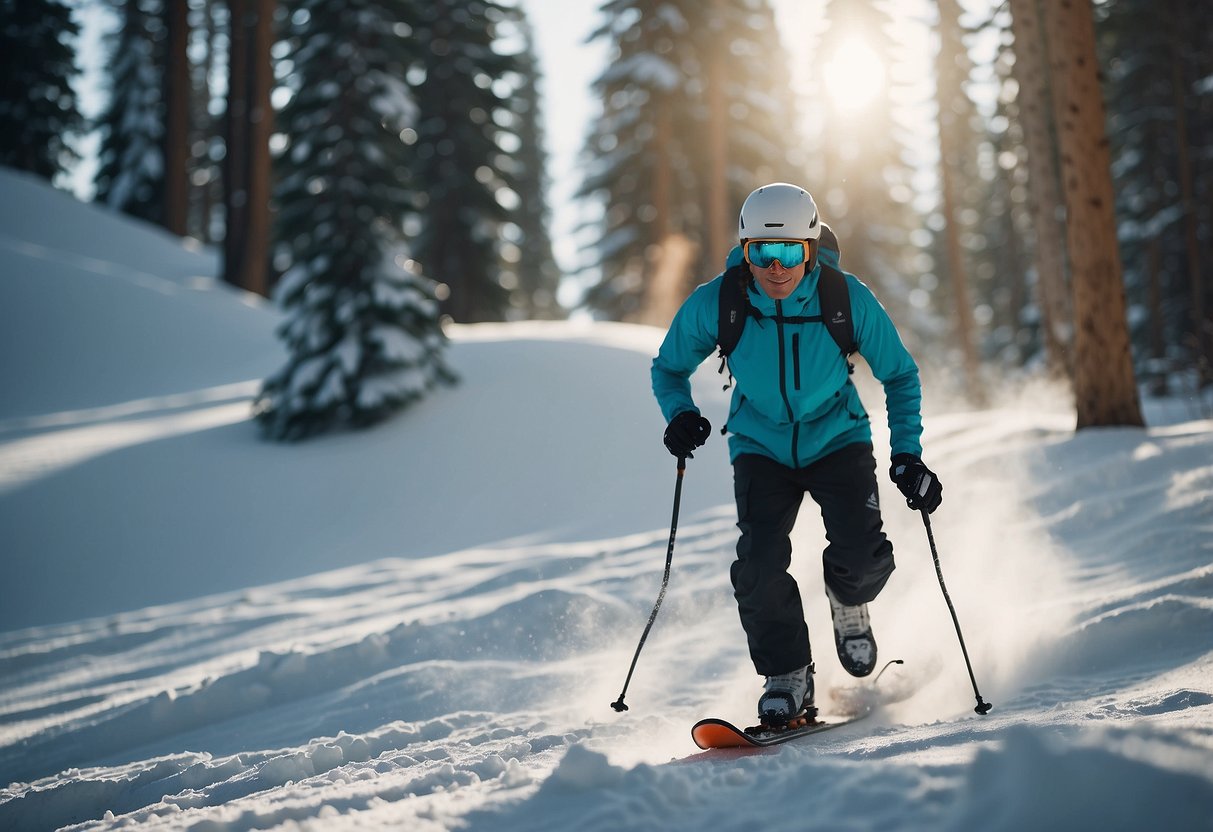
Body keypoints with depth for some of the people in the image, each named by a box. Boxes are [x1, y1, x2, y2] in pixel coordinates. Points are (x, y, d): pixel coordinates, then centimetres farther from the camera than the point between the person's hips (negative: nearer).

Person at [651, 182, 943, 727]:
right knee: (759, 563, -19)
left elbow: (900, 376, -3)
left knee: (861, 553, -20)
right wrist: (680, 415, -20)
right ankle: (787, 676, 3)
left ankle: (848, 603, 19)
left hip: (837, 439, 0)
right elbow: (669, 367, 1)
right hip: (761, 447, 1)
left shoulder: (848, 300, -19)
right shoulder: (715, 305, -18)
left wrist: (907, 456, -11)